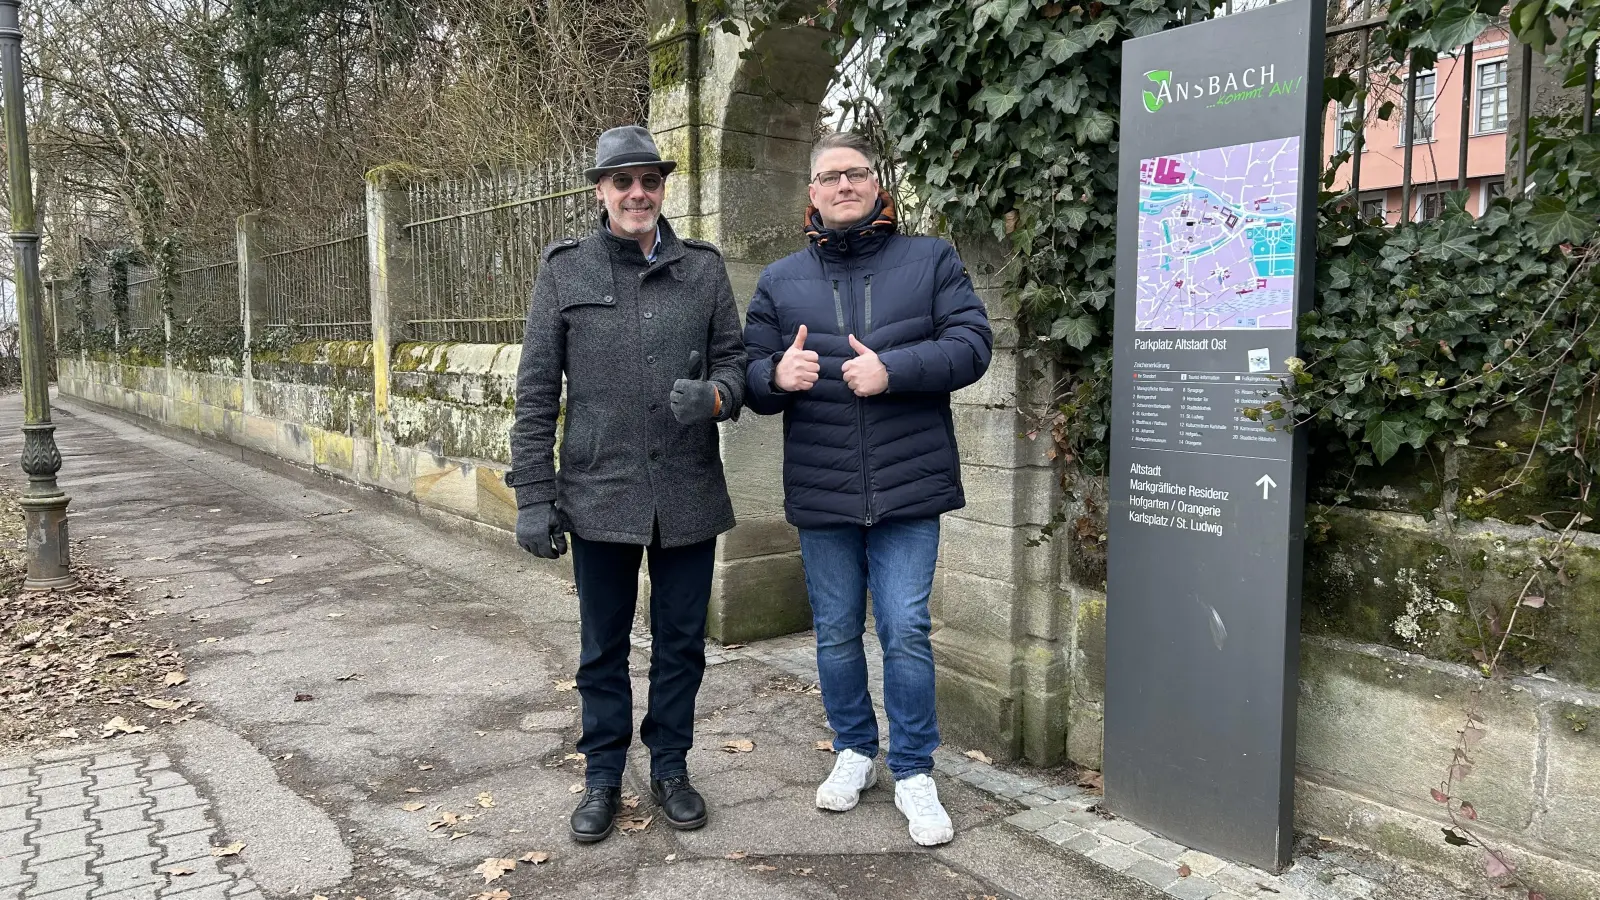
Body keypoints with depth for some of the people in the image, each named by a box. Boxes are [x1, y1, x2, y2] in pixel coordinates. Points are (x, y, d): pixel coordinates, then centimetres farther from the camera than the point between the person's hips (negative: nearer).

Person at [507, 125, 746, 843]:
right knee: (602, 645, 12)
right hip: (599, 492, -1)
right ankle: (603, 777, 28)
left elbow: (733, 356, 9)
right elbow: (536, 390, 1)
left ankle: (670, 768, 31)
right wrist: (532, 494, -4)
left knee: (682, 640, 12)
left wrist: (716, 394, -15)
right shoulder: (565, 269, 2)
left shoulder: (703, 267, 6)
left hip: (688, 494, 1)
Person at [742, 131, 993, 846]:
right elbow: (750, 376, 6)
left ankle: (914, 772, 18)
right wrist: (777, 375, -18)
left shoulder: (931, 262, 4)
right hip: (820, 492, 3)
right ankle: (855, 752, 34)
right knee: (836, 634, 14)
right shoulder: (780, 281, 9)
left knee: (906, 633, 0)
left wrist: (892, 369, -19)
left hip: (906, 489, -2)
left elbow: (971, 345, -6)